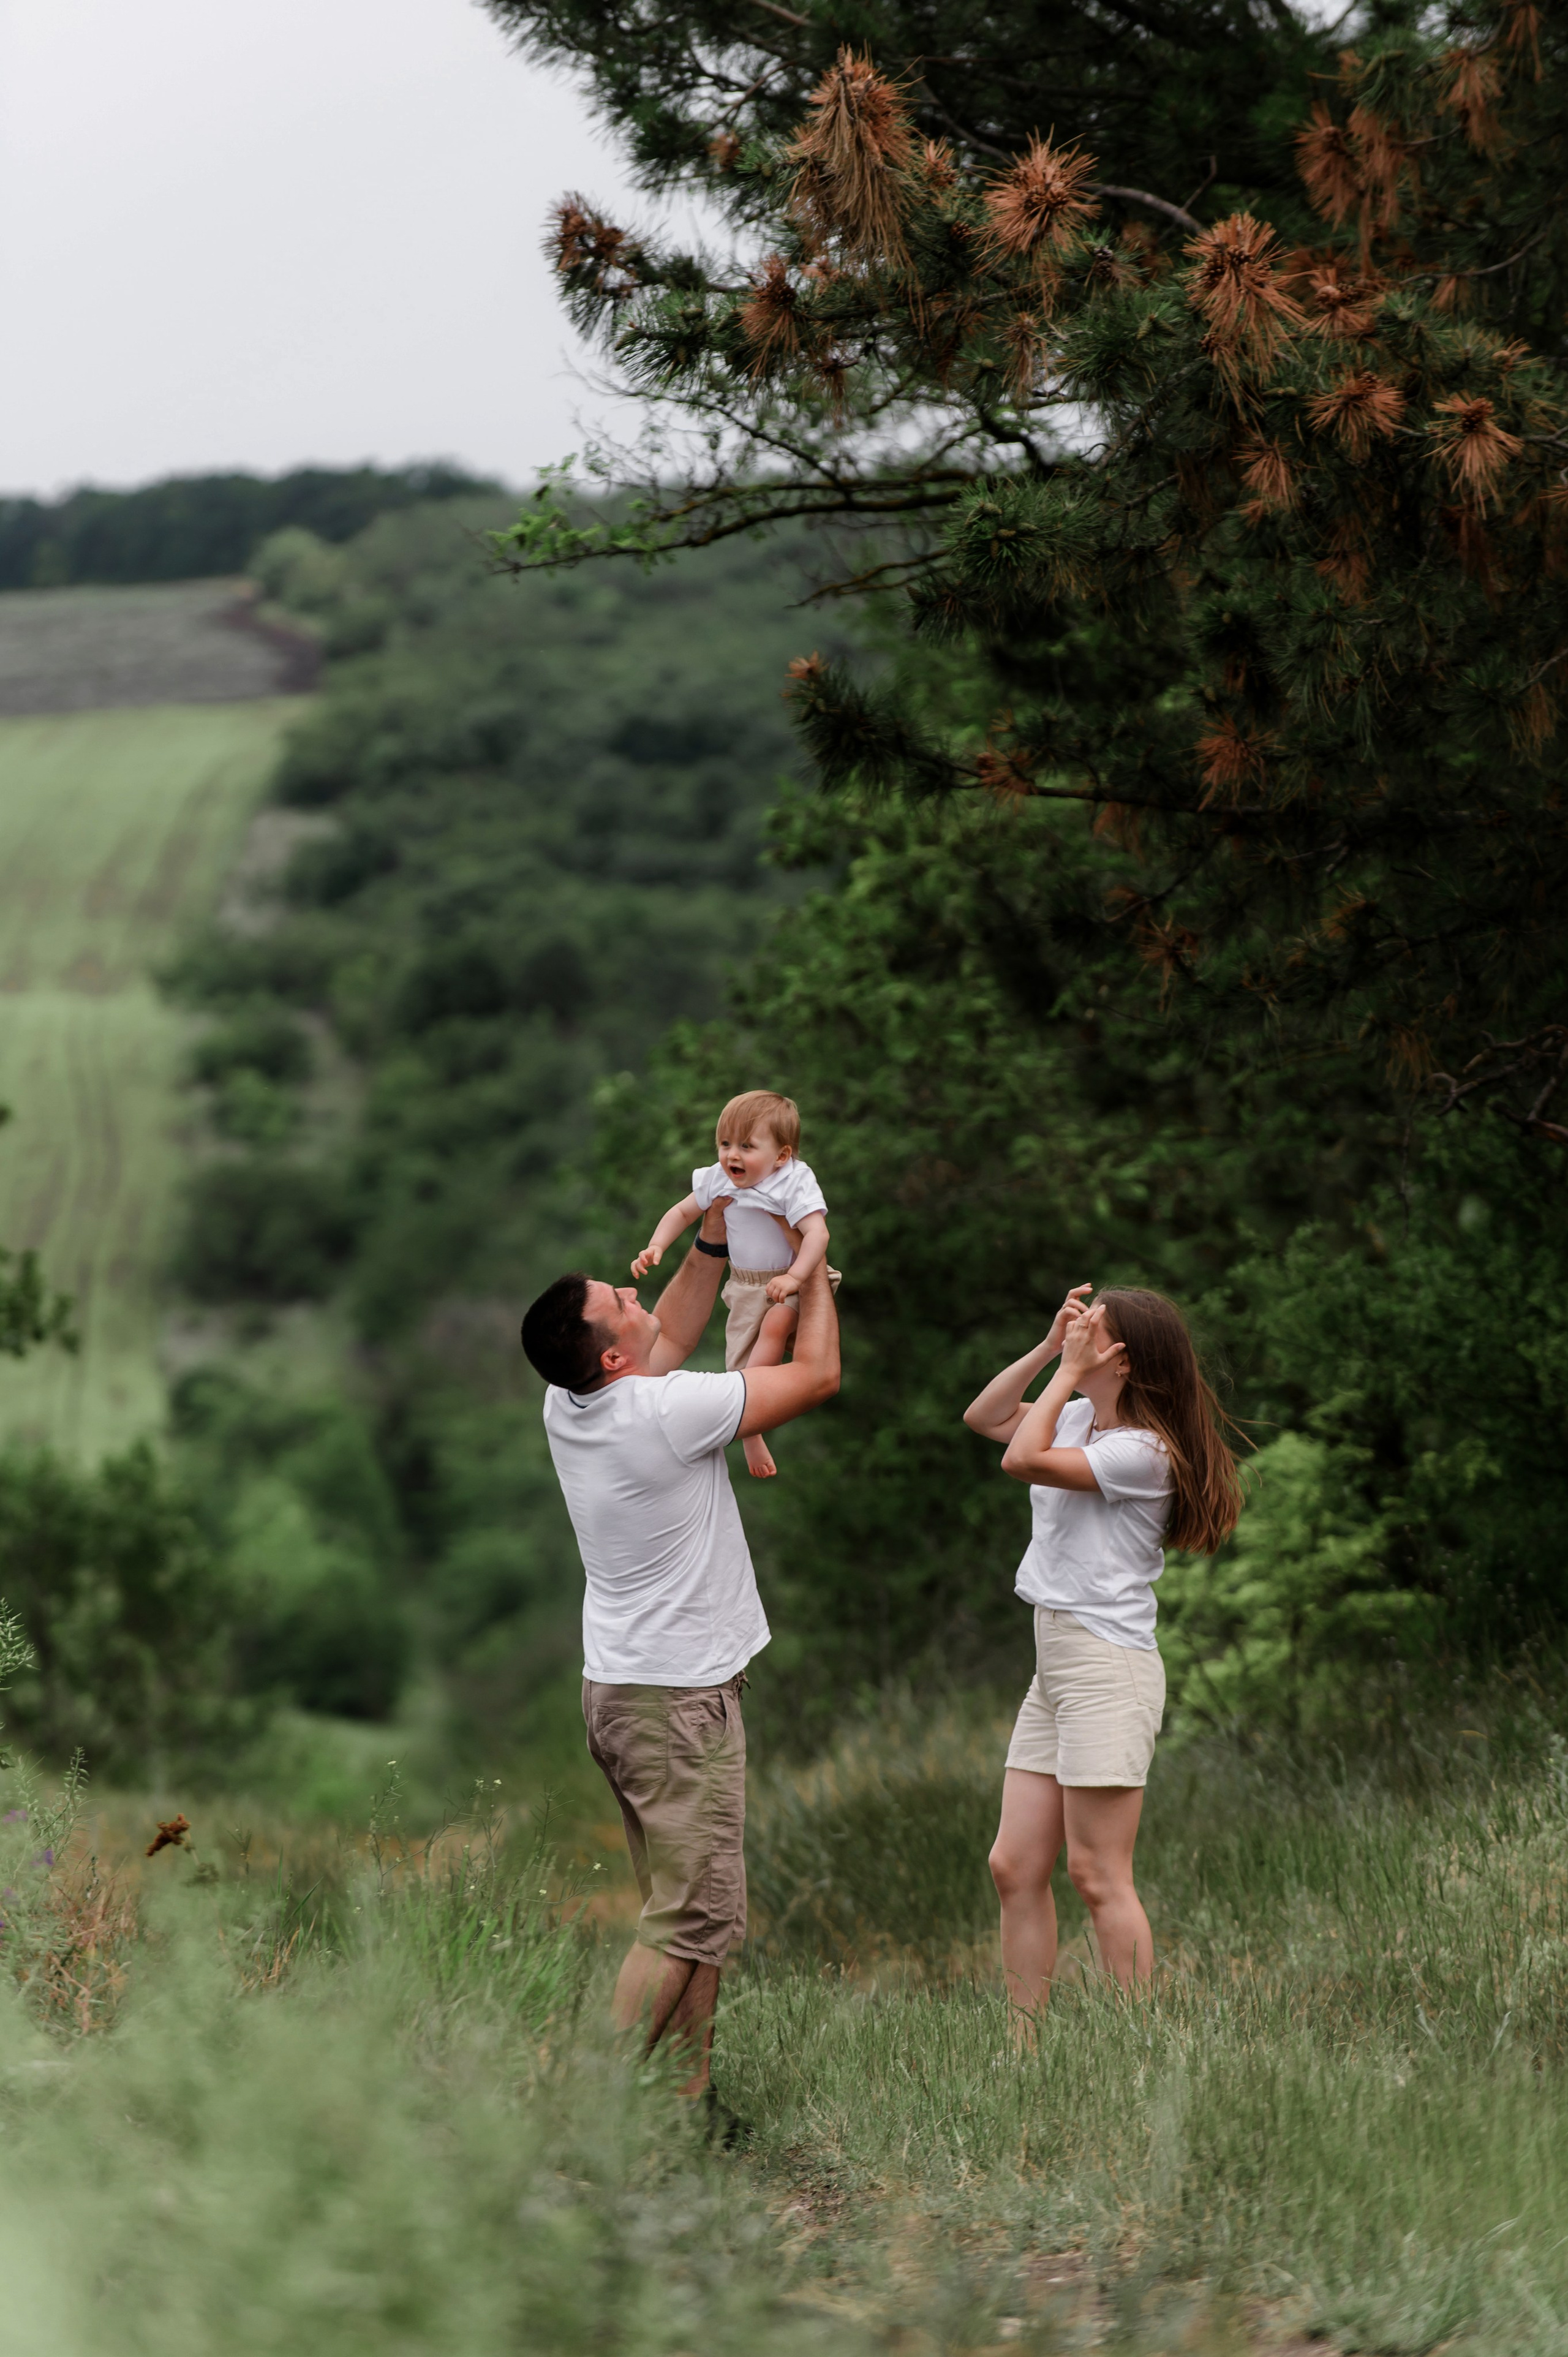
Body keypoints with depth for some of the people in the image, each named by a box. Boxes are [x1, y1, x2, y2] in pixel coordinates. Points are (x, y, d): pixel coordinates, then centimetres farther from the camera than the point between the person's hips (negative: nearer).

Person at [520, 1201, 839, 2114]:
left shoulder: (570, 1405, 1)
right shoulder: (666, 1412, -22)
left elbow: (669, 1340, 22)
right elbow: (818, 1374, -10)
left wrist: (716, 1242, 16)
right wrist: (815, 1271, 4)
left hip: (624, 1687, 9)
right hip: (681, 1697, -9)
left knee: (692, 1912, 12)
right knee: (695, 1921, -8)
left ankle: (684, 2097, 13)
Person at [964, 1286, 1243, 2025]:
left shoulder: (1143, 1451, -13)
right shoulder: (1080, 1417, 14)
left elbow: (1024, 1459, -21)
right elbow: (983, 1418, 22)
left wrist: (1070, 1372, -11)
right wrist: (1049, 1350, 11)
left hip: (1107, 1666, -9)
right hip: (1054, 1666, 9)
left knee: (1097, 1876, -10)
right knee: (1016, 1867, 5)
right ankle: (1026, 2040, 7)